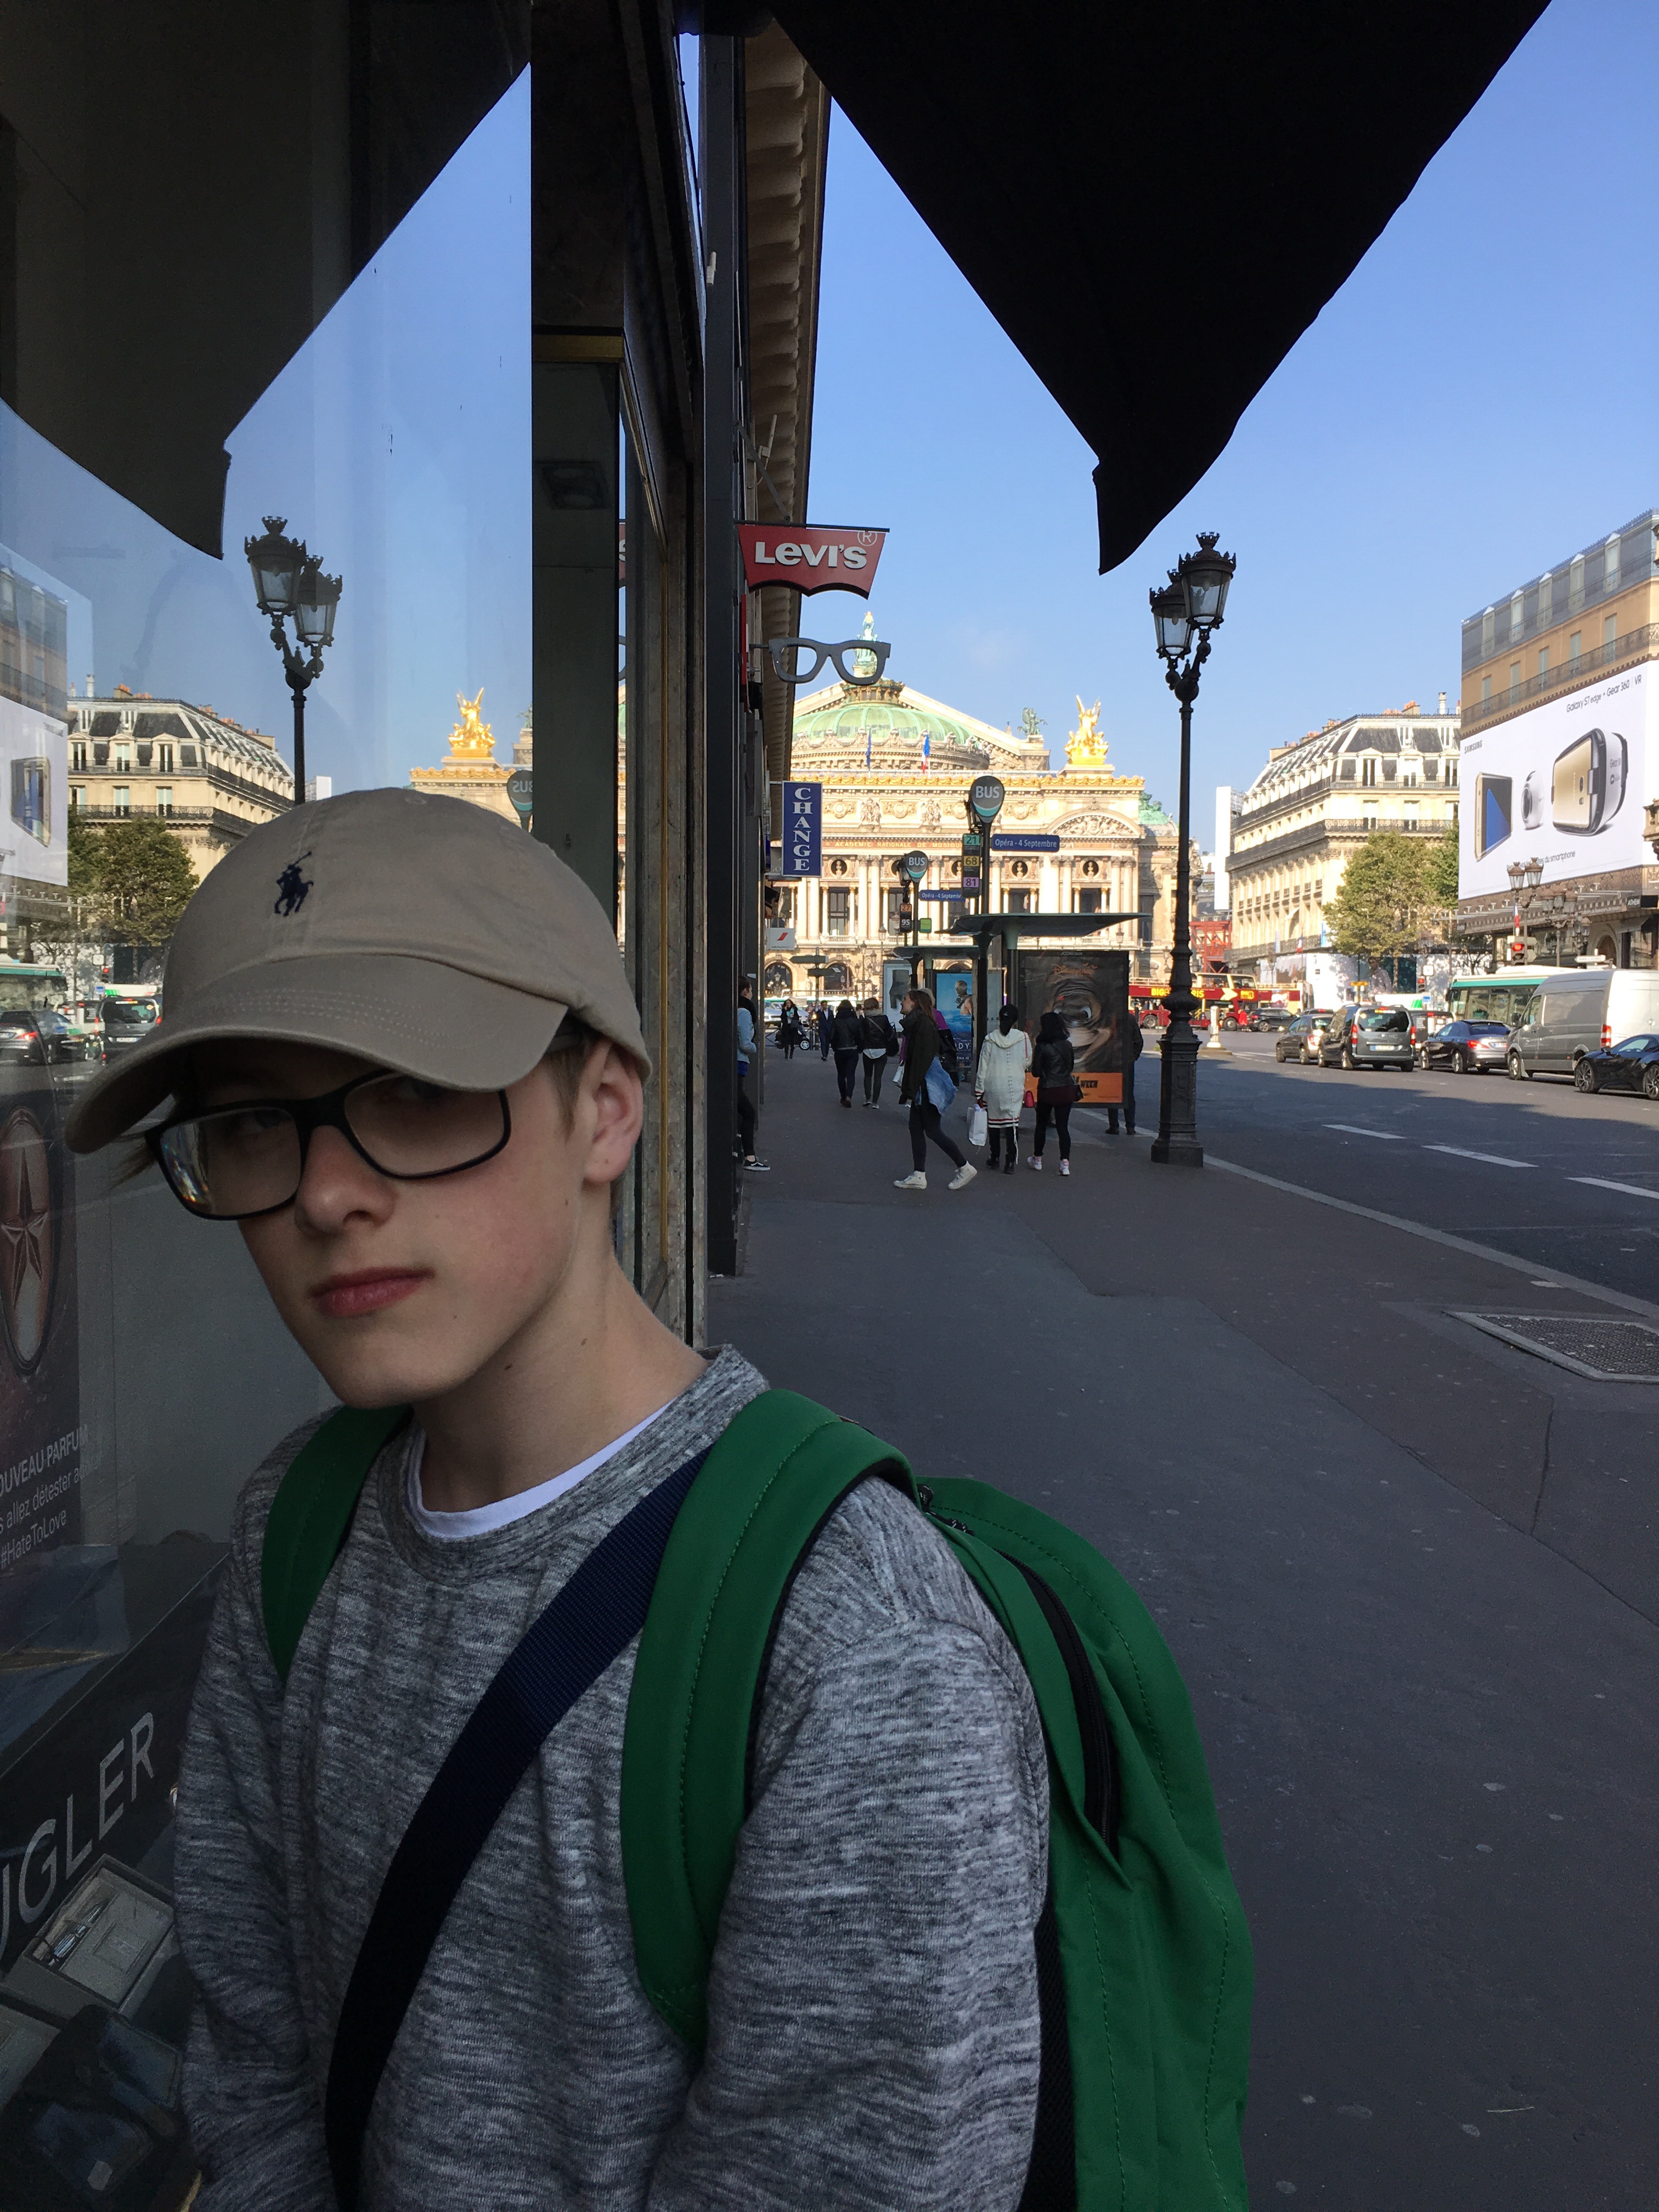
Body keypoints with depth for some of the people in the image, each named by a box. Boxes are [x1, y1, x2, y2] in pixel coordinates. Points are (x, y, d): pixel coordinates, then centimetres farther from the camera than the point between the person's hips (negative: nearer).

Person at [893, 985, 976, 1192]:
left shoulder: (922, 1025, -18)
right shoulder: (916, 1023, 13)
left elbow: (921, 1059, -22)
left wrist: (910, 1090, -22)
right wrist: (907, 1088, 18)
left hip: (926, 1087, -10)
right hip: (921, 1088, 10)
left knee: (932, 1130, -3)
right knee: (916, 1128, 9)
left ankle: (965, 1168, 7)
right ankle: (919, 1176, 12)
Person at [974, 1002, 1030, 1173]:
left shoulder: (990, 1040, -3)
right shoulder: (1023, 1038, -4)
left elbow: (982, 1068, -1)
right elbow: (1027, 1063, 6)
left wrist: (979, 1092, 5)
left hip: (993, 1088, 1)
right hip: (1015, 1088, -1)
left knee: (994, 1121, 14)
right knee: (1012, 1122, -2)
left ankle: (995, 1158, 23)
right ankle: (1011, 1161, -10)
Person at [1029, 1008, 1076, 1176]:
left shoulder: (1042, 1047, -10)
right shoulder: (1067, 1044, 4)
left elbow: (1036, 1072, -7)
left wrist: (1034, 1055, 6)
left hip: (1047, 1091, -3)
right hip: (1066, 1090, 3)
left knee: (1041, 1125, 14)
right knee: (1063, 1126, 3)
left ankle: (1038, 1159, 25)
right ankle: (1065, 1163, -7)